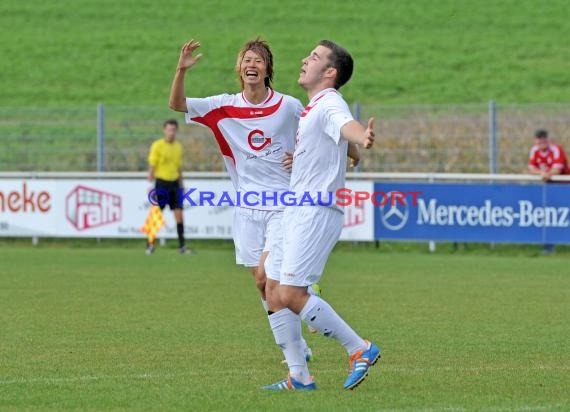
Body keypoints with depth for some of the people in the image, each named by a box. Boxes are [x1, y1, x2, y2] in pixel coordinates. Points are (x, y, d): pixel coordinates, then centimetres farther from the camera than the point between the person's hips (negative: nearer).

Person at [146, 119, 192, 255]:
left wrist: (181, 186, 16)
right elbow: (152, 166, -8)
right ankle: (150, 244, 12)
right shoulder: (157, 146, -7)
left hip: (174, 183, 5)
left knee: (179, 213, -3)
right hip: (161, 182, -5)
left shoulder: (178, 146, 10)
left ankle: (182, 245, -2)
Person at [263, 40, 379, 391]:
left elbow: (346, 125, -39)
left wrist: (362, 137, -58)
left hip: (316, 213, -10)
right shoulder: (312, 108, 17)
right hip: (297, 213, 10)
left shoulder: (329, 104, -14)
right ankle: (299, 377, 11)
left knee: (291, 294, -15)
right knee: (274, 293, 7)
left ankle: (360, 350, -6)